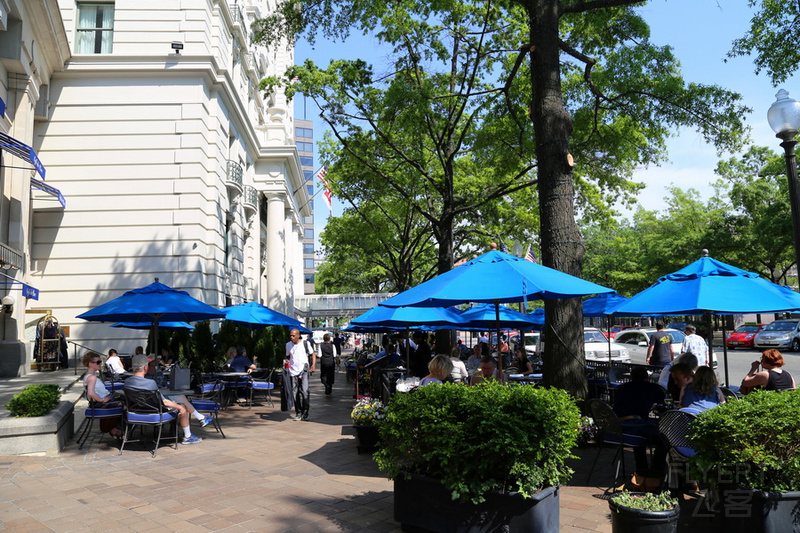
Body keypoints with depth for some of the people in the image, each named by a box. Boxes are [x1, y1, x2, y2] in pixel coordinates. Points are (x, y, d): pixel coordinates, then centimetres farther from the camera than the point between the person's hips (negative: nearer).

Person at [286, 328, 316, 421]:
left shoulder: (305, 344, 0)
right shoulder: (288, 345, 11)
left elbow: (313, 354, 8)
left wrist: (313, 365, -5)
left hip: (304, 370, -4)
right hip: (293, 371, 4)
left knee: (304, 391, -14)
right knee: (295, 394, 4)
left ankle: (305, 412, -1)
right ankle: (298, 413, 14)